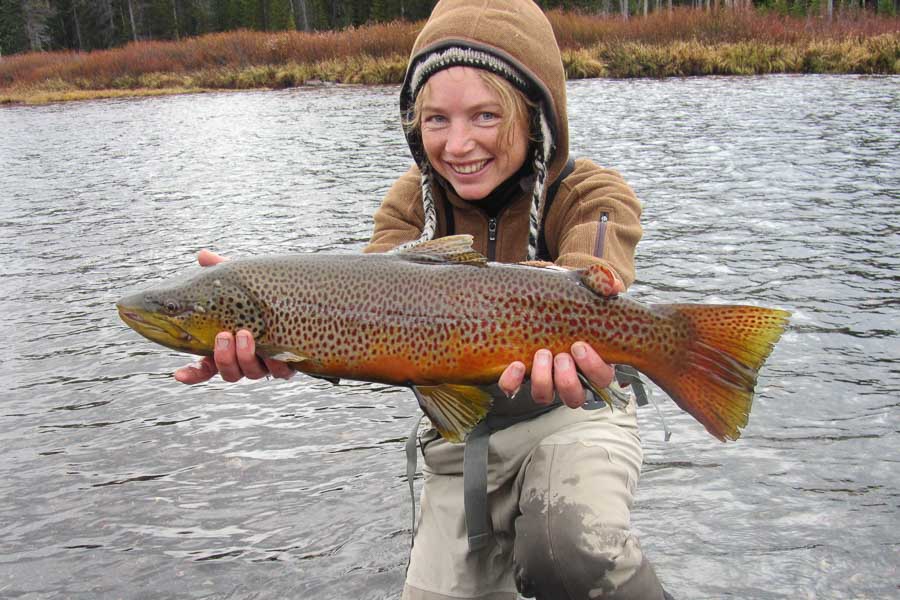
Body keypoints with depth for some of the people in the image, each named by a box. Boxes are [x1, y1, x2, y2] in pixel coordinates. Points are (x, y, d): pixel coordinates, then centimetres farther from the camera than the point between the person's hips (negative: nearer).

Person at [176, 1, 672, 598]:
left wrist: (566, 347, -60)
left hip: (572, 413, -4)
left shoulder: (589, 195, -13)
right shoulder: (413, 202, -3)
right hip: (461, 440, 4)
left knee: (566, 550, -32)